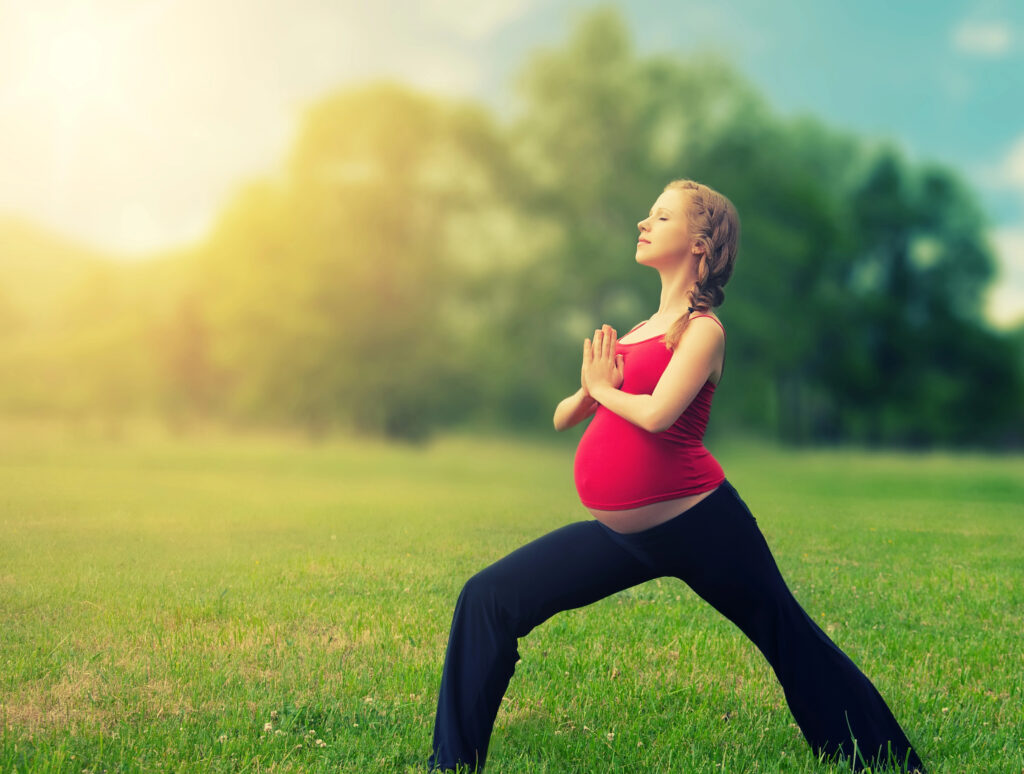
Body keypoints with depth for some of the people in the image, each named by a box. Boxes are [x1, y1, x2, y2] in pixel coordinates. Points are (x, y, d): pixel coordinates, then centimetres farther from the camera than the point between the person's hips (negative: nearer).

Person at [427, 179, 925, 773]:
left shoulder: (702, 328, -6)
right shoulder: (642, 330, 17)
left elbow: (657, 413, -23)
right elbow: (563, 419, 17)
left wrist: (605, 389, -4)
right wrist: (588, 390, -4)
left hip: (695, 524, -7)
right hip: (619, 534, 8)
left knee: (791, 643, 4)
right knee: (488, 602, 0)